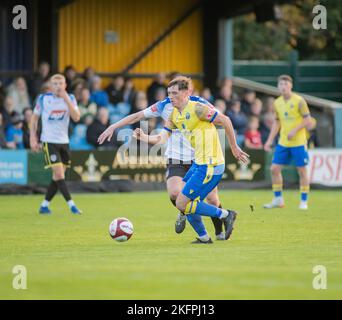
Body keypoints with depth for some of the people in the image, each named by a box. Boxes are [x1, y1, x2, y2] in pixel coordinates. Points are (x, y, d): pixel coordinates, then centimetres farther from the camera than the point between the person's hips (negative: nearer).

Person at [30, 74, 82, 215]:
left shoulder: (70, 99, 0)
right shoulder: (43, 99, -5)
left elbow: (76, 118, -14)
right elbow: (34, 118, 5)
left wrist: (67, 100, -22)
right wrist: (33, 138, -2)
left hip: (64, 141, 4)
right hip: (49, 141, -4)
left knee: (58, 177, 6)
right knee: (59, 174, -15)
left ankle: (44, 205, 17)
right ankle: (71, 205, -15)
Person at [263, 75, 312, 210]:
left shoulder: (299, 101, -9)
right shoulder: (277, 103, 7)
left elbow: (308, 121, -8)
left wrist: (294, 130, -19)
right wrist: (269, 140, 11)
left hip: (298, 143, -5)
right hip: (283, 143, 5)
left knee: (302, 171, -1)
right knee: (274, 169, 0)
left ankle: (304, 201, 8)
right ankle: (278, 199, 12)